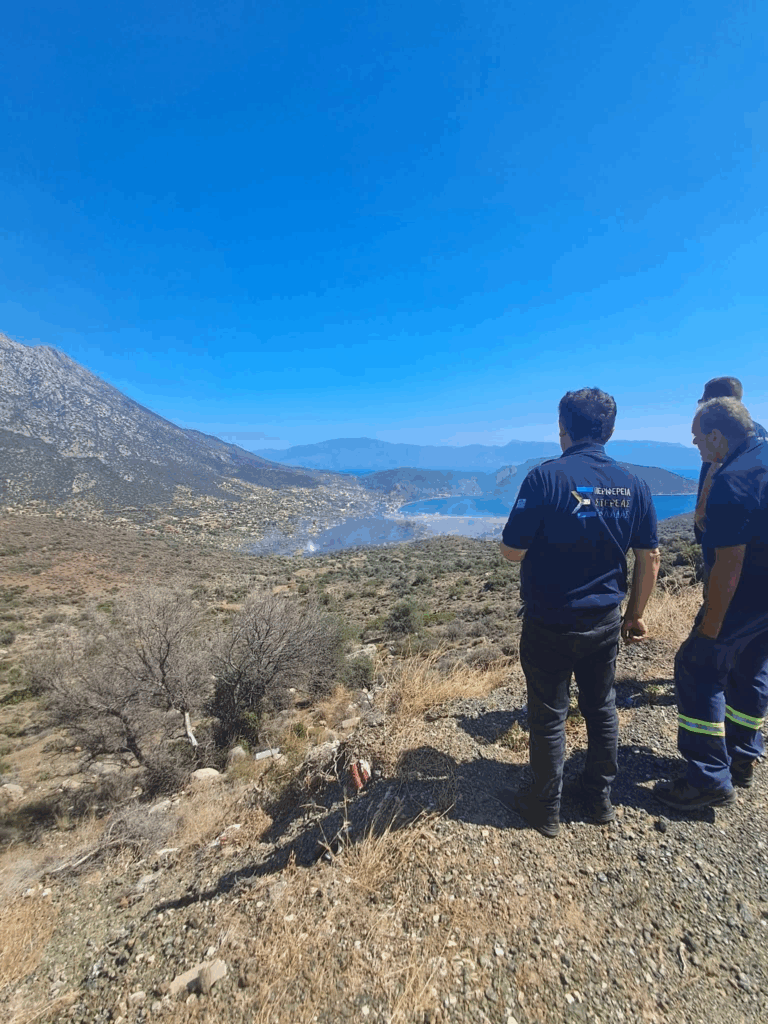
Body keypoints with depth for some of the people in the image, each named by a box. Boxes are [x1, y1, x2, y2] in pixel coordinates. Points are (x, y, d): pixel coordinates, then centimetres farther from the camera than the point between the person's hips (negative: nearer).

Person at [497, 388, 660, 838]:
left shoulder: (546, 477, -19)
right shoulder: (633, 484, -3)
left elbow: (513, 551, -17)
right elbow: (650, 557, 3)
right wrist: (636, 615, 14)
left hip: (550, 626, -4)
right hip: (604, 623, 5)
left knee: (549, 716, 12)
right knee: (602, 708, 22)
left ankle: (546, 809, 32)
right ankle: (599, 797, 42)